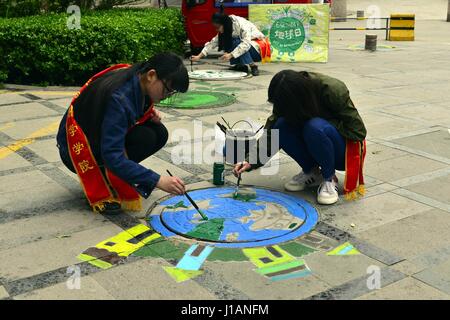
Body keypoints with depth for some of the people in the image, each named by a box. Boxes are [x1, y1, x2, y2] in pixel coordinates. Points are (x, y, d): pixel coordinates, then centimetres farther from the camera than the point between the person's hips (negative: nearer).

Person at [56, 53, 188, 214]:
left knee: (159, 133, -9)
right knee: (145, 137, -27)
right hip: (78, 147, -9)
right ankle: (99, 186, -9)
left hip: (101, 135, 9)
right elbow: (112, 156, -37)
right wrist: (157, 180, -40)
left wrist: (148, 112, -7)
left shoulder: (137, 78, -8)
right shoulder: (119, 98, -33)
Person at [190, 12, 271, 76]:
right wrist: (199, 56, -10)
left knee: (236, 43, -31)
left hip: (258, 49, -7)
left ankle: (253, 66, -20)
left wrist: (231, 55, -41)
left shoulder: (241, 24, -25)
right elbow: (214, 42, -3)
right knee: (226, 42, -11)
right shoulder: (226, 29, -4)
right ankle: (241, 66, -5)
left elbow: (246, 43, -35)